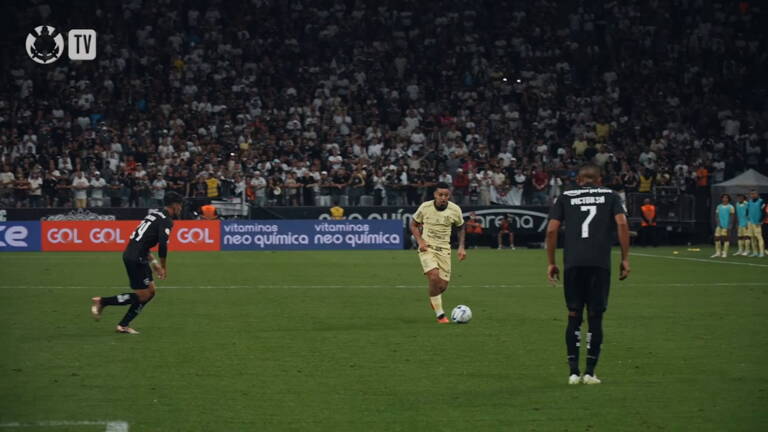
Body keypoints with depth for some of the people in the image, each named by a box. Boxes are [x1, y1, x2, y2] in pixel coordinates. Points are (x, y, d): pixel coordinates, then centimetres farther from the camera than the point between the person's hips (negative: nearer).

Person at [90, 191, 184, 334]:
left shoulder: (154, 214, 19)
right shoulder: (166, 221, -11)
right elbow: (162, 245, -21)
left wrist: (153, 262, 23)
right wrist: (164, 267, -6)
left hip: (130, 254, 10)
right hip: (136, 259, -10)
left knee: (150, 292, 13)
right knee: (142, 296, -4)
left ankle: (123, 325, 14)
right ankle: (102, 302, 0)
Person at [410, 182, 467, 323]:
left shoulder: (455, 210, -5)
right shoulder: (425, 207, -9)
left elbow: (461, 227, 14)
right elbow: (413, 224, 6)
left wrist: (461, 247, 5)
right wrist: (420, 240, -10)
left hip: (444, 249, 2)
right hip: (427, 247, -2)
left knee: (443, 285, -2)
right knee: (434, 277, -25)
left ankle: (434, 299, 37)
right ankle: (440, 314, -12)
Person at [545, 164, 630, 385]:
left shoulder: (565, 197, 15)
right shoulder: (610, 195, 14)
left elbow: (552, 230, 7)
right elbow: (622, 224, 0)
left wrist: (551, 263, 13)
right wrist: (625, 259, 2)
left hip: (573, 263, 1)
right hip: (600, 263, -1)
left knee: (574, 317, 8)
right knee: (595, 317, 5)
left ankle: (573, 372, 4)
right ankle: (590, 372, 2)